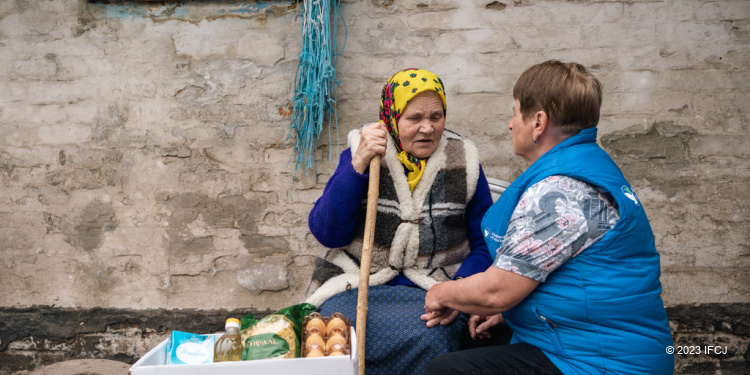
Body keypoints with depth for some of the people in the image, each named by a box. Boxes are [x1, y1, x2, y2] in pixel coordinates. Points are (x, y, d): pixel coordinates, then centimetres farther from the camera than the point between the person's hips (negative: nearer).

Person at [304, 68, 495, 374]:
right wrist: (358, 165, -15)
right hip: (355, 286, 0)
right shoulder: (360, 152, 3)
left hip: (430, 291, 1)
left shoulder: (463, 161, 5)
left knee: (429, 338, -30)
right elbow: (327, 234, -6)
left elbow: (484, 244, 6)